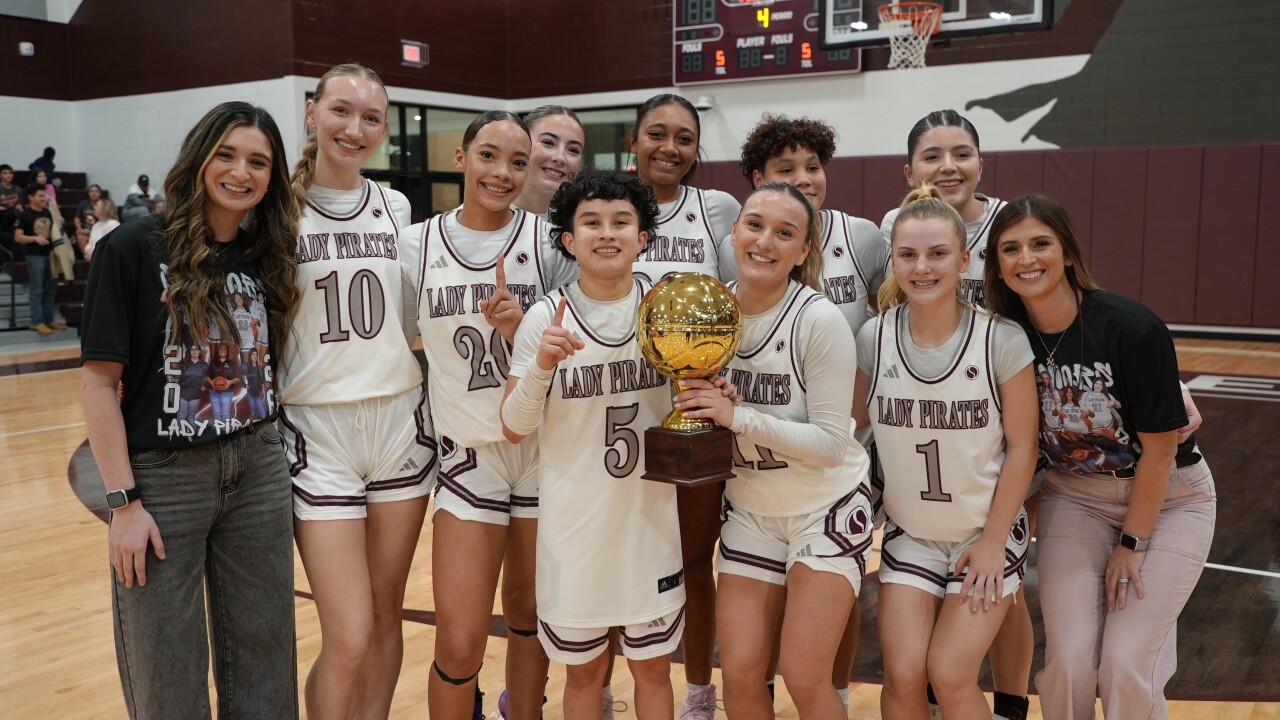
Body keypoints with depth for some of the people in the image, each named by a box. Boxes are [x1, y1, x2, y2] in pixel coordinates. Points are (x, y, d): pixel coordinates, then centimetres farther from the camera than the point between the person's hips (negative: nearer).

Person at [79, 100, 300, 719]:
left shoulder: (266, 257, 5)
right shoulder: (133, 249, -10)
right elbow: (99, 380, -10)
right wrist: (124, 502, -13)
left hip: (258, 473, 4)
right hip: (164, 478, -4)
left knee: (262, 657, 14)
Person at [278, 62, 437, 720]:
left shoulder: (396, 209, 8)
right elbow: (258, 327, 1)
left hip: (400, 422, 4)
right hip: (317, 427, -3)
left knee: (386, 617, 11)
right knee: (348, 636, -5)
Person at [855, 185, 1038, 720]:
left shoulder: (1002, 341, -16)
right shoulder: (874, 338, -8)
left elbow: (1022, 447, -10)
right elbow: (856, 419, 6)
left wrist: (993, 543, -9)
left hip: (987, 534, -2)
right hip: (909, 534, 2)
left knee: (950, 675, -7)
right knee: (903, 675, -5)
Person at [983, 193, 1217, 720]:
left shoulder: (1132, 327, -24)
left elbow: (1160, 445, -16)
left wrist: (1132, 543, -10)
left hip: (1167, 497, -2)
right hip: (1074, 497, 3)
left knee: (1126, 666, -10)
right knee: (1068, 661, -6)